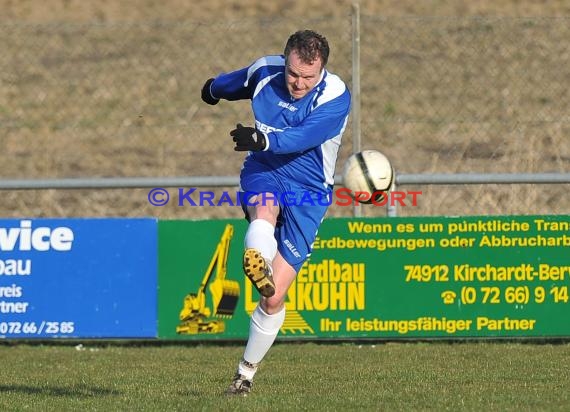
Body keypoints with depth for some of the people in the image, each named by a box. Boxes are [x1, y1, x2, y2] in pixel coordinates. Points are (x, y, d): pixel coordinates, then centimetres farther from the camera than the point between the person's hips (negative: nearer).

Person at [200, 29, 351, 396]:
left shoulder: (336, 97, -18)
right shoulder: (264, 72, -5)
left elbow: (303, 137, -34)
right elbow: (234, 83, 20)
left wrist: (261, 139, -50)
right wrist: (215, 88, 42)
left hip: (308, 192, -3)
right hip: (264, 173, 3)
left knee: (275, 297, -7)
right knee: (264, 211, -39)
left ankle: (247, 371, 9)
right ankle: (256, 262, -71)